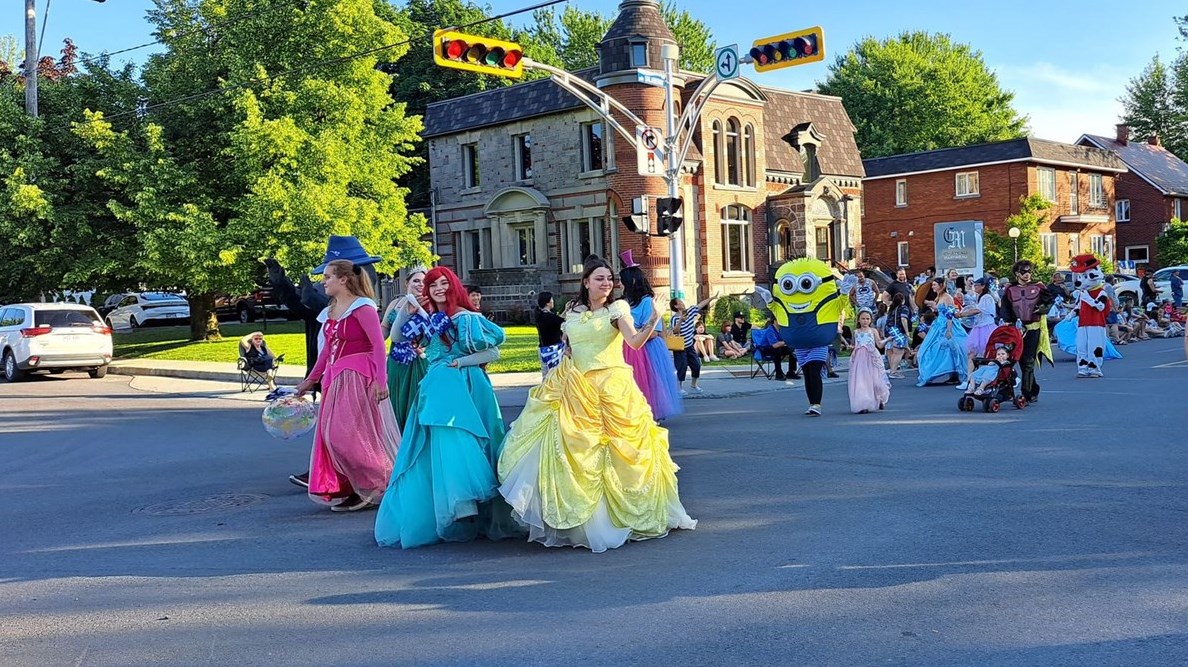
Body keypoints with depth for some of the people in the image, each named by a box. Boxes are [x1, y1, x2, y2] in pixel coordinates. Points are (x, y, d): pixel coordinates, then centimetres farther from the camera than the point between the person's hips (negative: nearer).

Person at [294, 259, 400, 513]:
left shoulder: (362, 307, -10)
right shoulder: (331, 311, 15)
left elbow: (378, 345, -16)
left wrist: (380, 380, -24)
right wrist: (311, 379, 25)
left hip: (358, 377, -9)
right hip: (335, 378, 9)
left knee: (347, 433, -10)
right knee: (331, 433, 7)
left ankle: (374, 487, 3)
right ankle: (350, 490, 15)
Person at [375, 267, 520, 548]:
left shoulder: (466, 317, -6)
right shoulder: (429, 318, 14)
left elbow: (493, 352, -10)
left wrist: (459, 362, -11)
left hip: (462, 388, -7)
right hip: (436, 390, 7)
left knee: (454, 445, -16)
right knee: (435, 449, 6)